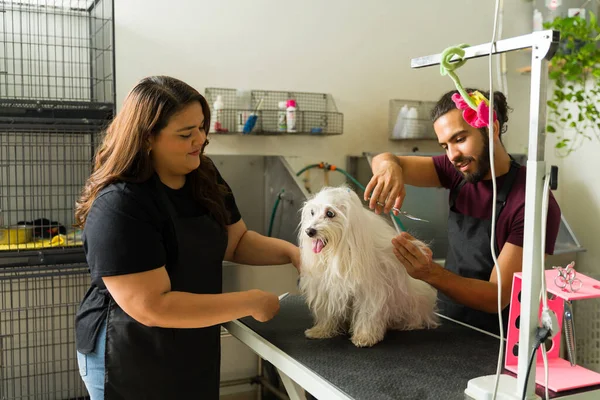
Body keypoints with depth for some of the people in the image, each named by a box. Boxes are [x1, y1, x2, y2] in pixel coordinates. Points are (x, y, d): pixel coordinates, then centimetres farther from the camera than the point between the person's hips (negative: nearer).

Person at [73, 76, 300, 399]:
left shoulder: (203, 177, -2)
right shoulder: (118, 206, -25)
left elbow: (237, 242, 7)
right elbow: (152, 307, -29)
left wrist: (293, 252, -11)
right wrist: (251, 302, -25)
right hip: (130, 361, -6)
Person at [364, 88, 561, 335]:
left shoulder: (533, 202, -18)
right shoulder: (459, 172, -1)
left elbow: (498, 298, -18)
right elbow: (382, 160, -5)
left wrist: (432, 274, -32)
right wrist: (390, 166, -28)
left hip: (494, 341, -5)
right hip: (446, 323, 5)